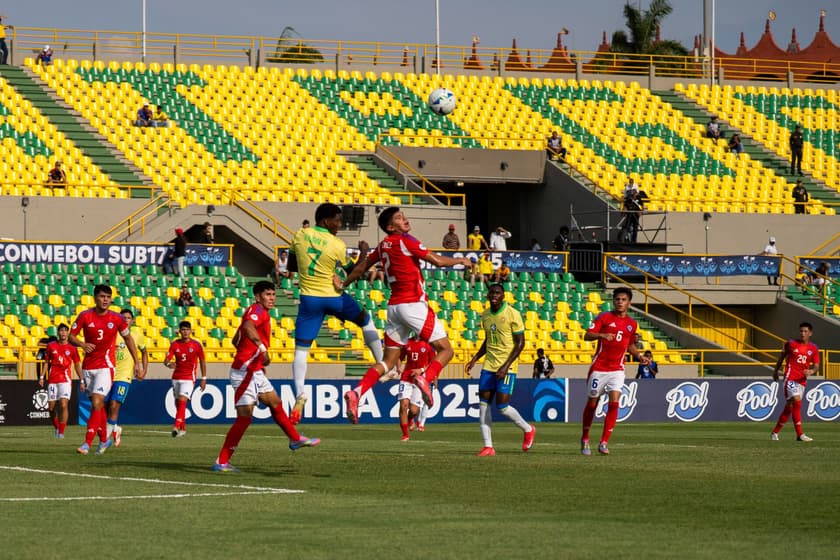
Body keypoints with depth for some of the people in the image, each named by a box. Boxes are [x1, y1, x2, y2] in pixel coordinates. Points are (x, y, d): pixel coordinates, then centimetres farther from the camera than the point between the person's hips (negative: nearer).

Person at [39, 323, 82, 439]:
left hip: (65, 380, -3)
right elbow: (47, 362, 13)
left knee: (63, 405, -16)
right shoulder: (51, 346, 7)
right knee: (51, 407, 5)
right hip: (52, 380, 3)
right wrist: (42, 376, 4)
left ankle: (61, 432, -12)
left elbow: (77, 365, 8)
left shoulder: (72, 348, 2)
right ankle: (57, 427, 27)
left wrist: (81, 381, 5)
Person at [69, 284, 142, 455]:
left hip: (106, 366, -2)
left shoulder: (117, 319, -4)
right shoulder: (85, 316, -4)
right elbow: (71, 336, 1)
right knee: (97, 404, 11)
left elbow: (128, 338, 9)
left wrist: (137, 363, 9)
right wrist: (82, 344, -21)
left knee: (97, 403, -16)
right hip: (88, 366, 3)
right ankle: (104, 439, 28)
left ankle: (87, 443, -17)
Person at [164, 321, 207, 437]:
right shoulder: (175, 344, 0)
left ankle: (177, 427, -28)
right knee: (178, 403, 11)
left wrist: (204, 379, 5)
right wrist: (168, 364, -32)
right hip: (176, 377, 4)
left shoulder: (196, 345, -5)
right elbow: (166, 360, -7)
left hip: (189, 378, -4)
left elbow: (202, 362, 5)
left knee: (182, 401, -20)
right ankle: (183, 428, 26)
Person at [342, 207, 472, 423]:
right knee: (445, 350, -2)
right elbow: (437, 261, -12)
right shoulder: (406, 241, -8)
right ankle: (425, 378, -31)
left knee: (388, 360, 12)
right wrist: (460, 260, 6)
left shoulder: (383, 245, 14)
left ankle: (356, 392, -7)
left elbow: (361, 267, 25)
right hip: (414, 304, -7)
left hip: (394, 306, 7)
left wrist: (343, 286, 42)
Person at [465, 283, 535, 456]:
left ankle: (528, 430, 16)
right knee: (483, 404, -2)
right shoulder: (485, 316, 10)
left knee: (502, 406, -10)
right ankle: (488, 446, 3)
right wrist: (474, 359, 11)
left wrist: (506, 366, -17)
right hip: (489, 364, 6)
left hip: (507, 367, -6)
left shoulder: (512, 315, -10)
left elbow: (520, 343, -10)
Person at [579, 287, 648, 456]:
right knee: (592, 403, 5)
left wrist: (639, 356, 8)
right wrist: (602, 335, -30)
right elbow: (587, 335, -11)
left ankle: (604, 443, -11)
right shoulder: (604, 317, -3)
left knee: (614, 402, -14)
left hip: (617, 369, 2)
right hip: (599, 368, -2)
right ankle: (585, 439, 25)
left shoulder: (632, 324, 9)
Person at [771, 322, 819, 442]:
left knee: (790, 407, 9)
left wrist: (811, 371, -18)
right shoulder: (791, 344, -1)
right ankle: (800, 435, -23)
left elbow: (816, 366, 5)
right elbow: (782, 356, 14)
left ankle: (775, 432, 23)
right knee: (797, 401, -21)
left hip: (802, 381, 4)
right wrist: (776, 371, 21)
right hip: (790, 378, -4)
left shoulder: (813, 349, 6)